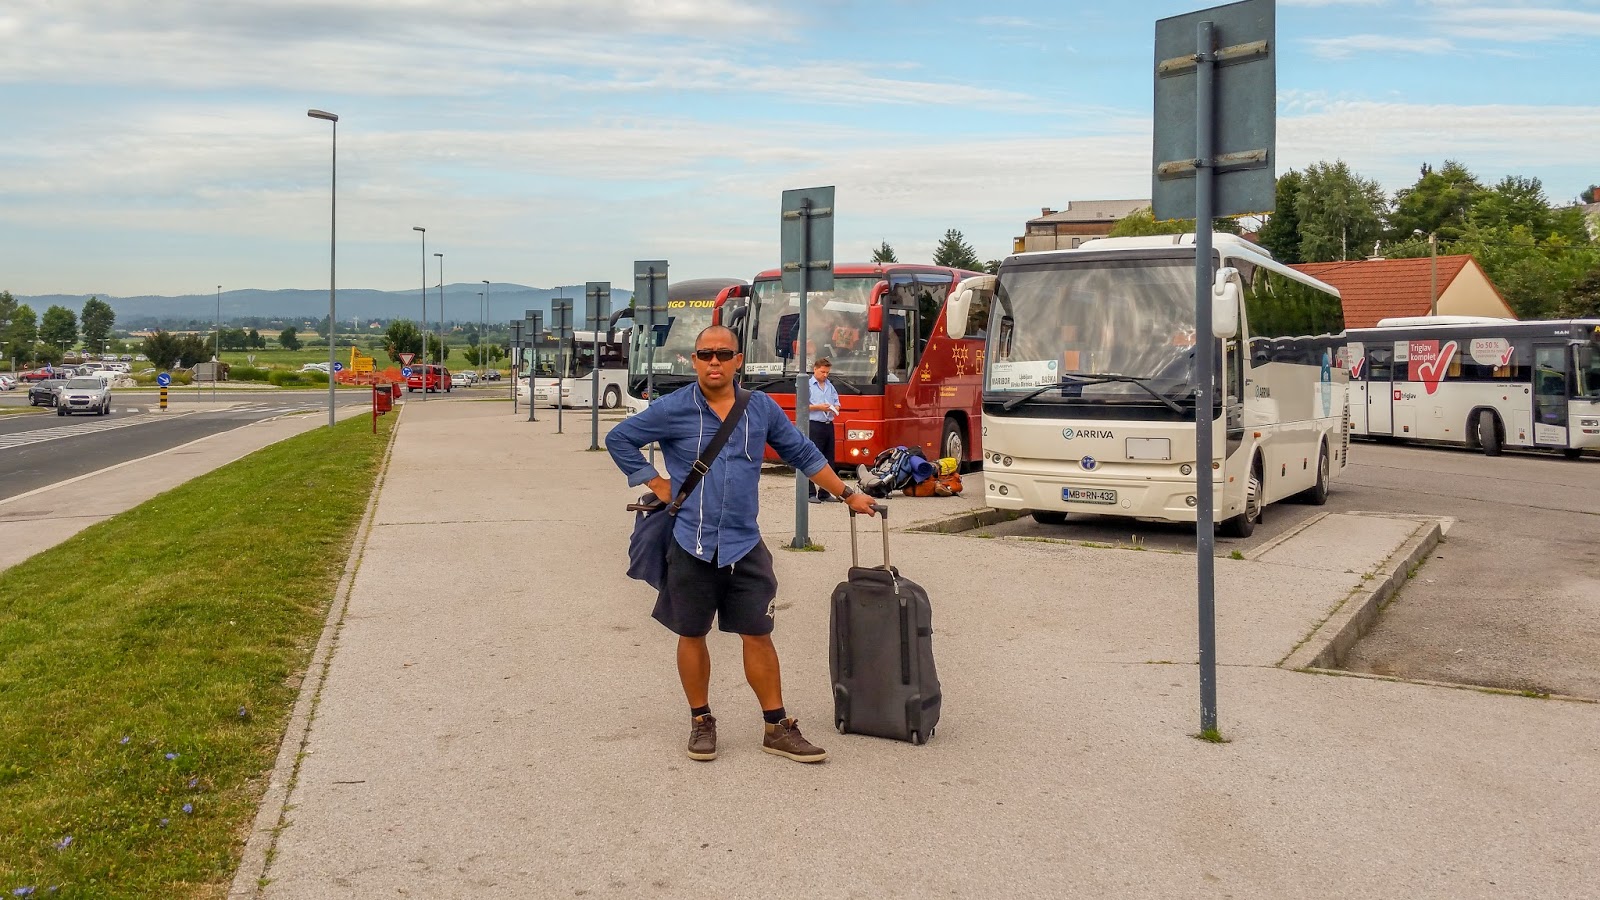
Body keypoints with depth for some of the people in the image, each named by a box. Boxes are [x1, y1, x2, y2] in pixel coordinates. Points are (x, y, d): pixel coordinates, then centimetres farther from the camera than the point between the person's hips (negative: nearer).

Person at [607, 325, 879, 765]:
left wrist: (848, 494, 17)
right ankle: (701, 722, 25)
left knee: (757, 634, 4)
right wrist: (657, 484, 0)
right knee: (692, 635, 8)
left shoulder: (762, 408, 5)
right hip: (691, 544, -1)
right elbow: (619, 439, 5)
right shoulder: (673, 410, -4)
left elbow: (803, 454, 15)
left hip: (744, 545, 2)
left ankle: (777, 728, 14)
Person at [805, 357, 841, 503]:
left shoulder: (830, 387, 17)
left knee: (828, 460, 9)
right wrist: (818, 407, -15)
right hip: (814, 426, -7)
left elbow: (837, 403, 21)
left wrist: (834, 408, -1)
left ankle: (824, 493, 16)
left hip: (828, 425, 7)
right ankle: (810, 493, -3)